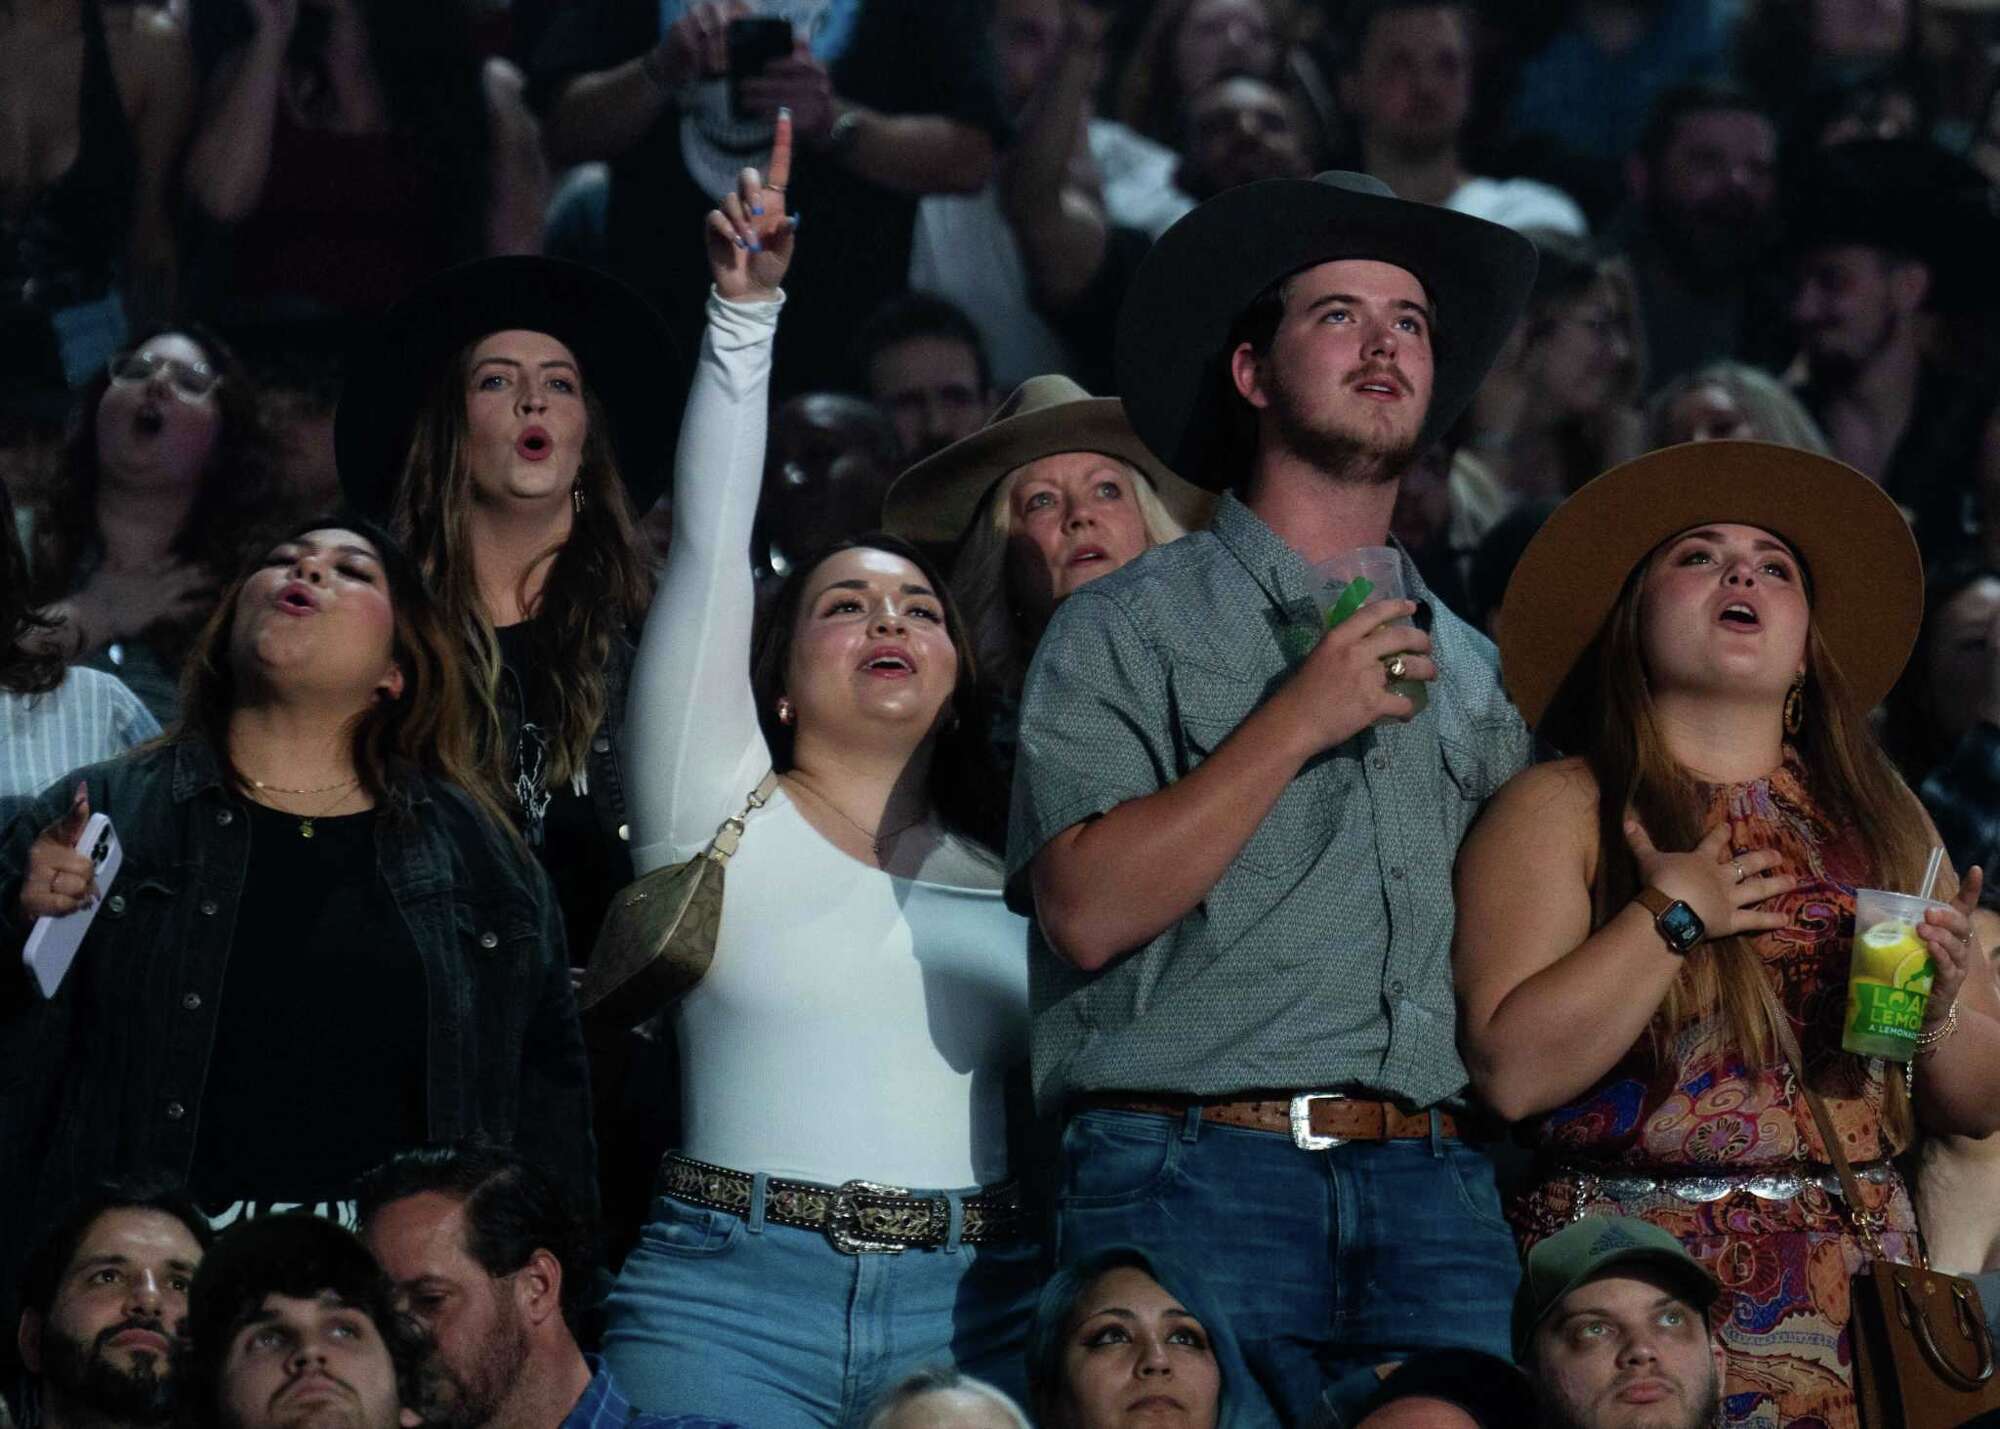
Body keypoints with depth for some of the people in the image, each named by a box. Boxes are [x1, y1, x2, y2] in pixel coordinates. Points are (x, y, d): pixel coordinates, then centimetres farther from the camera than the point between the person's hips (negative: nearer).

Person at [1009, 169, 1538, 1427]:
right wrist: (1299, 721, -8)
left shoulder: (1469, 665, 22)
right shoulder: (1128, 628, 6)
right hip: (1195, 1179, -4)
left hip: (1435, 1187, 4)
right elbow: (1088, 911, -8)